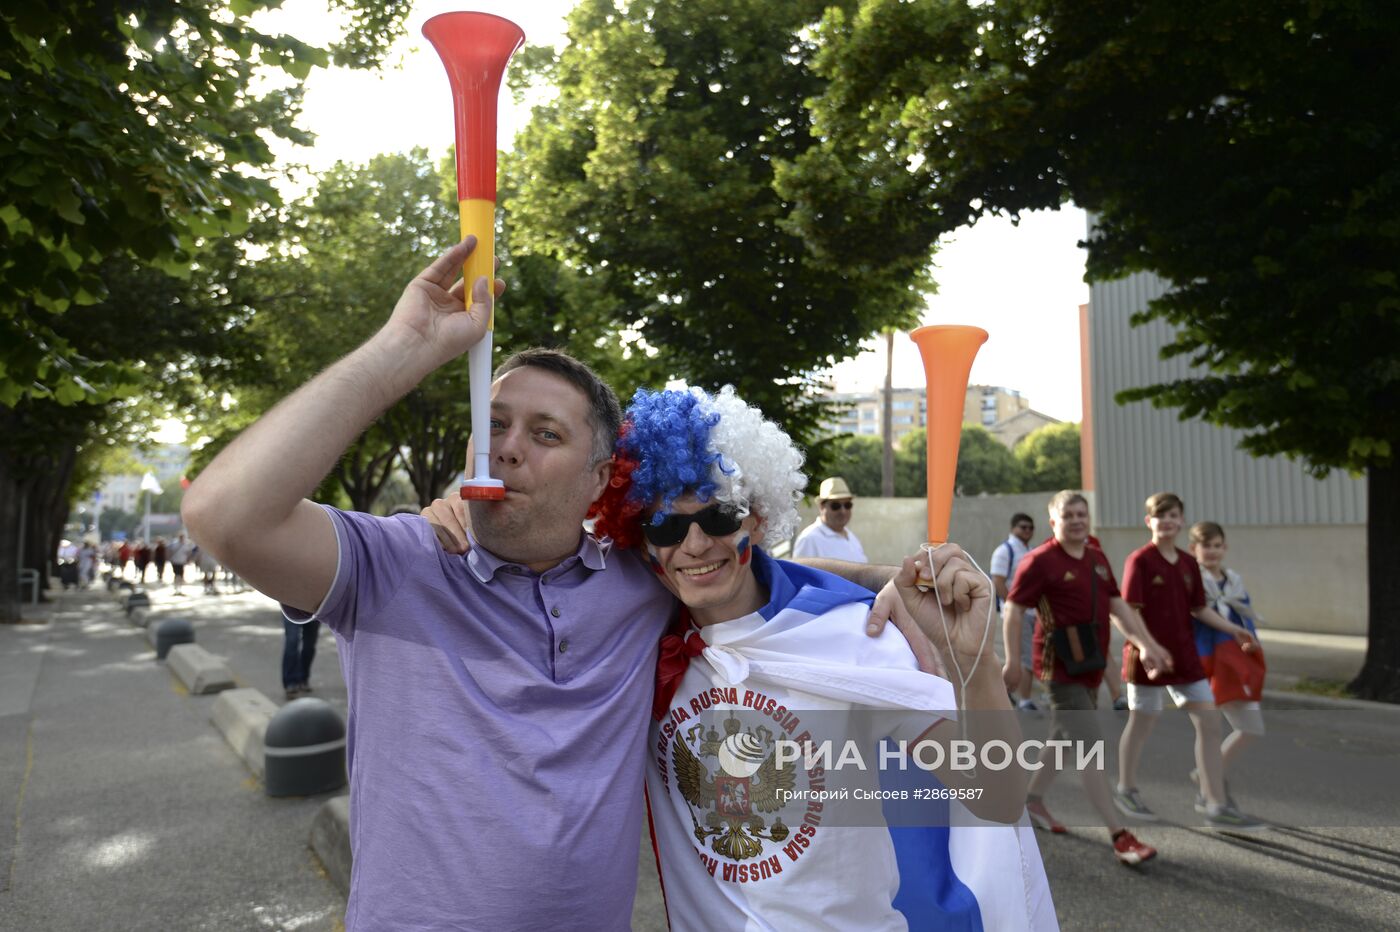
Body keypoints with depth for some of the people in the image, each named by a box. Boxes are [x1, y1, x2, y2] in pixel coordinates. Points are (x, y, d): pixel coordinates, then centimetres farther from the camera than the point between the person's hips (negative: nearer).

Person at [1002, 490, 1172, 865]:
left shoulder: (1098, 559, 11)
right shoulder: (1040, 561, -12)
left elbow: (1118, 606, 16)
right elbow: (1013, 610, -12)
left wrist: (1146, 644, 8)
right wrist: (1013, 661, -14)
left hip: (1092, 665, 8)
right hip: (1061, 666, -8)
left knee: (1064, 736, 19)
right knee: (1090, 746, -9)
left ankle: (1033, 801, 37)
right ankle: (1119, 836, -5)